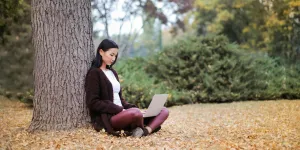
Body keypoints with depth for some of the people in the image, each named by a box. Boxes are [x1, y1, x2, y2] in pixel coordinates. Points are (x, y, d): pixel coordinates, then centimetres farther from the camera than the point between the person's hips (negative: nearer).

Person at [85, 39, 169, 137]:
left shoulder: (112, 72, 22)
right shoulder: (94, 73, -3)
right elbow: (93, 102, -12)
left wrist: (133, 108, 2)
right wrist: (120, 110, -16)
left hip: (121, 113, 9)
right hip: (107, 118, -9)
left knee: (164, 111, -5)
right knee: (136, 113, -40)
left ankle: (146, 130, -33)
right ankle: (140, 130, -8)